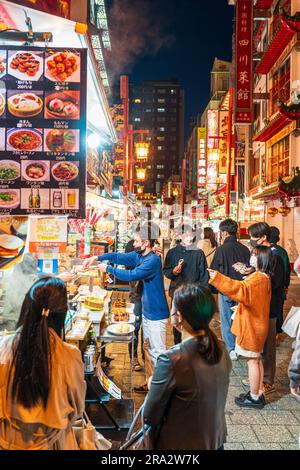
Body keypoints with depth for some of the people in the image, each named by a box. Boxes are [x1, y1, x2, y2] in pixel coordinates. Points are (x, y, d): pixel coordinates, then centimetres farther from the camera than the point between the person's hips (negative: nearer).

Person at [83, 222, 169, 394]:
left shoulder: (153, 260, -23)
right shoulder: (139, 256, 6)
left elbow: (131, 275, -28)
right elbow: (119, 256, 8)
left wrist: (108, 269, -17)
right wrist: (97, 257, -3)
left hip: (157, 314, -10)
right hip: (147, 311, 10)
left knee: (158, 352, -1)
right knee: (149, 349, 19)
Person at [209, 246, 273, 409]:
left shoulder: (258, 278, -22)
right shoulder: (264, 277, 10)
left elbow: (242, 289, -40)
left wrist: (217, 278, -44)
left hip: (251, 326, -10)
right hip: (256, 324, 10)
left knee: (252, 360, 1)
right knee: (256, 359, 17)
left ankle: (254, 398, 12)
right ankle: (259, 393, 28)